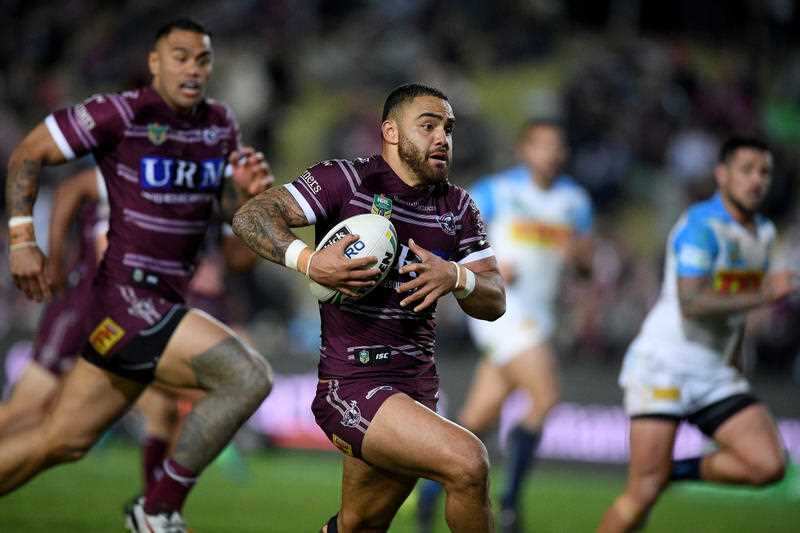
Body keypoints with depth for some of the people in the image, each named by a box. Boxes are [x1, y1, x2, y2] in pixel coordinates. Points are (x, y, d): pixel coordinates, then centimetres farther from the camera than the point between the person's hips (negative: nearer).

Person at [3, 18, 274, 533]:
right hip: (127, 300, -8)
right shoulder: (120, 113, -11)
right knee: (248, 377, -19)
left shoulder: (220, 123, 10)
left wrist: (249, 188, -8)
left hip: (164, 304, 8)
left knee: (60, 441, 13)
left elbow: (233, 208, 15)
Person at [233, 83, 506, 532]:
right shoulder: (347, 181, -6)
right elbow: (251, 216, -12)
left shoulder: (458, 207, 12)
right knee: (468, 461, -25)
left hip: (417, 389, 7)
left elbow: (494, 302, 7)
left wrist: (456, 278, -15)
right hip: (351, 387, -7)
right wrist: (308, 261, -29)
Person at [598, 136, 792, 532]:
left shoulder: (764, 233, 12)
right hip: (663, 366, -7)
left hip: (713, 374, 7)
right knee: (644, 493, -11)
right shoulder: (701, 226, -13)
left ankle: (678, 471, 9)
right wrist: (763, 295, -24)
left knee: (768, 465, -12)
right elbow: (692, 303, -24)